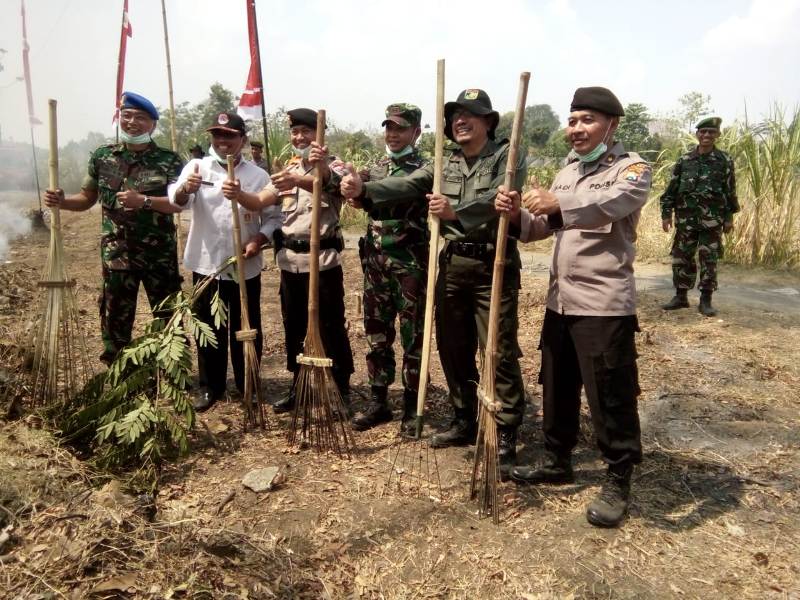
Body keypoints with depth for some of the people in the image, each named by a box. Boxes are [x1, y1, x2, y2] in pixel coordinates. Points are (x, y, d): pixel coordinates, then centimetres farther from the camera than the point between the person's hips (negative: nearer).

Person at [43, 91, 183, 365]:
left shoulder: (169, 160, -5)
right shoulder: (102, 156, 5)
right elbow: (87, 198, 11)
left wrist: (143, 201, -26)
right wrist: (61, 201, -8)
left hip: (160, 253, -2)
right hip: (116, 253, 2)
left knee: (169, 316, 8)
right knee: (115, 317, 11)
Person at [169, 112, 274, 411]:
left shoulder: (258, 175, 2)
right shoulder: (196, 167, 0)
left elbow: (272, 216, 2)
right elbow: (177, 200, -16)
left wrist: (258, 239, -17)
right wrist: (186, 188, -39)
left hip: (245, 267, 0)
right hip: (206, 264, 0)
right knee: (209, 329, 10)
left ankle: (248, 385, 25)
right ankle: (210, 386, 25)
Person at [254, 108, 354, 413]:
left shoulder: (332, 166, -2)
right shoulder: (288, 170, 16)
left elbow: (323, 183, -28)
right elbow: (261, 200, 4)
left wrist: (297, 180, -50)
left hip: (322, 259, -6)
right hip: (289, 260, 6)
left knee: (331, 328, 0)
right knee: (293, 326, 14)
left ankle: (343, 391, 14)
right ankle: (297, 387, 29)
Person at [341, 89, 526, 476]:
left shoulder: (507, 156, -4)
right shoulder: (444, 164, 13)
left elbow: (497, 198, -22)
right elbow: (405, 186, -2)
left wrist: (456, 211, -38)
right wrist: (363, 190, -19)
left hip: (493, 265, -6)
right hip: (452, 264, 6)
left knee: (500, 353, -3)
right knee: (453, 348, 13)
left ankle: (505, 437, 9)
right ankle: (464, 421, 29)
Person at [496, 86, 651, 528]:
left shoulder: (632, 169, -6)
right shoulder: (566, 173, 16)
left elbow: (608, 204, -29)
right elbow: (538, 228, 9)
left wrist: (558, 204, -45)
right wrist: (515, 214, -12)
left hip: (605, 304, -7)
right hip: (560, 301, 7)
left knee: (610, 397, 0)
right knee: (556, 387, 17)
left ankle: (618, 482, 16)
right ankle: (557, 461, 34)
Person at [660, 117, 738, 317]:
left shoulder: (724, 161, 2)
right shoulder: (684, 161, 4)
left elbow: (730, 192, 4)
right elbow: (671, 189, 6)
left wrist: (729, 218, 1)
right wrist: (666, 214, 0)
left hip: (712, 221, -1)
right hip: (685, 219, 2)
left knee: (709, 261, 1)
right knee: (681, 258, 6)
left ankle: (705, 300, 10)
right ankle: (681, 296, 17)